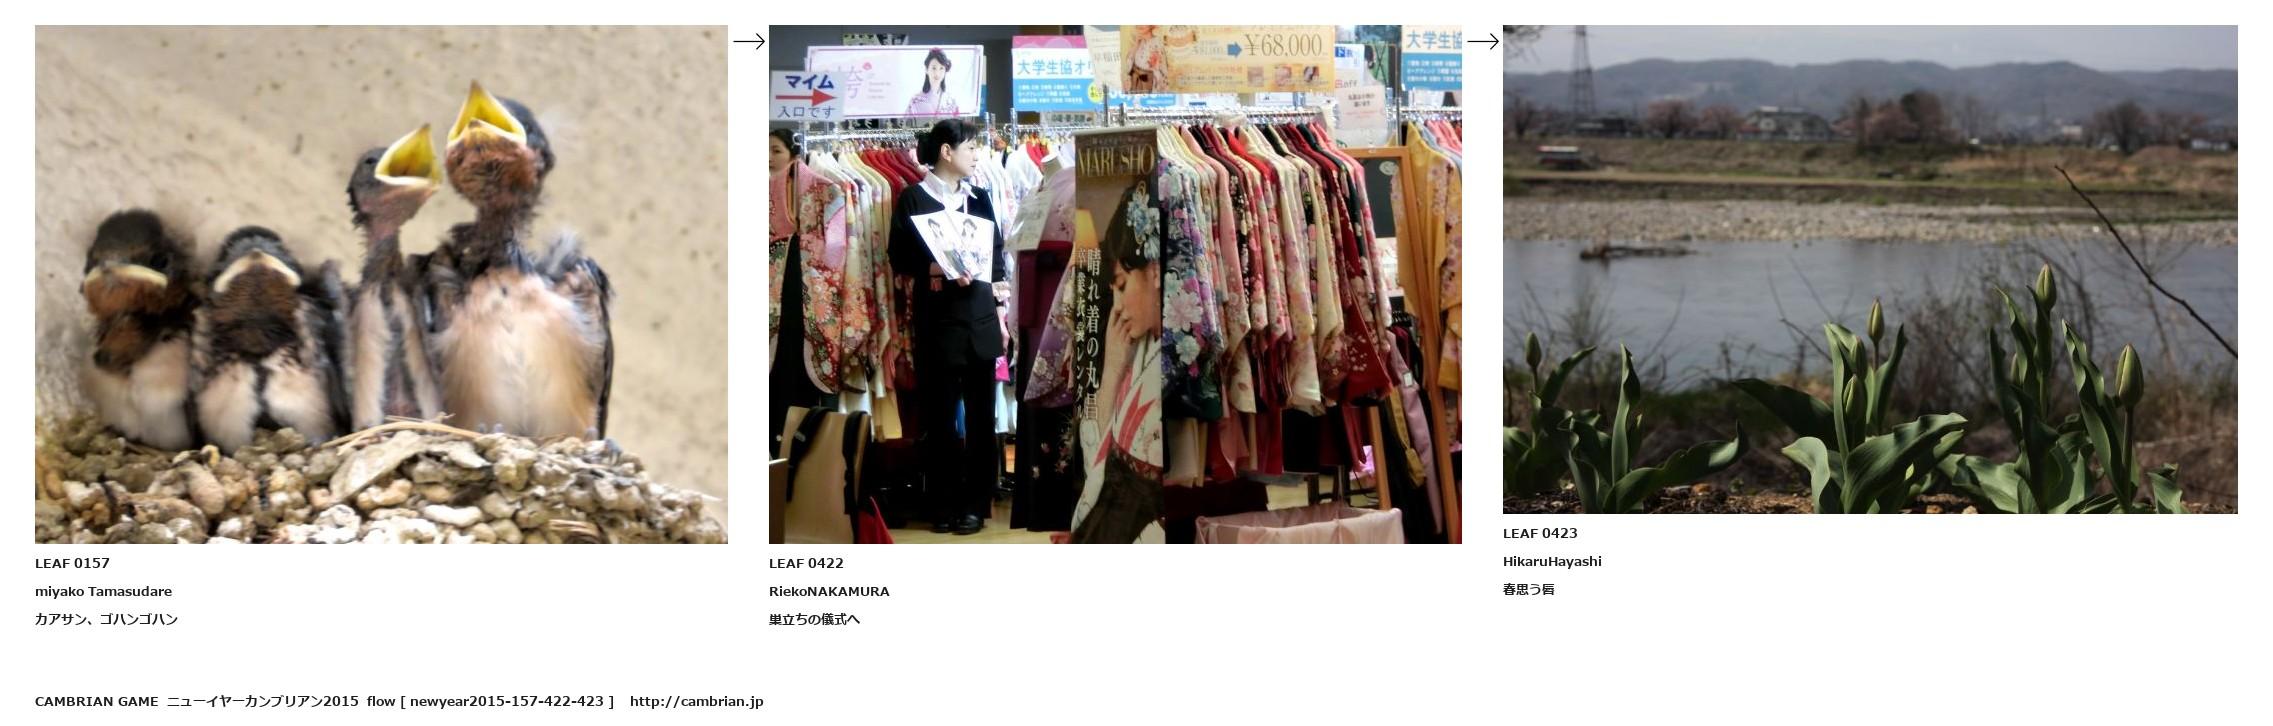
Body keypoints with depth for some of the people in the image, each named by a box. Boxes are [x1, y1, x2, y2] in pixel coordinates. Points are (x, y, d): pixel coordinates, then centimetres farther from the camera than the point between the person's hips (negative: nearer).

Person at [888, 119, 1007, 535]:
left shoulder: (979, 197, 13)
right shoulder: (914, 200, 0)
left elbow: (997, 255, 15)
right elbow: (900, 261, -3)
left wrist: (1002, 312, 8)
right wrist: (940, 269, -19)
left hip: (980, 319, 4)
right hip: (938, 321, -4)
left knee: (981, 415, 4)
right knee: (940, 417, 0)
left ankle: (976, 504, 11)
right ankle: (943, 505, 8)